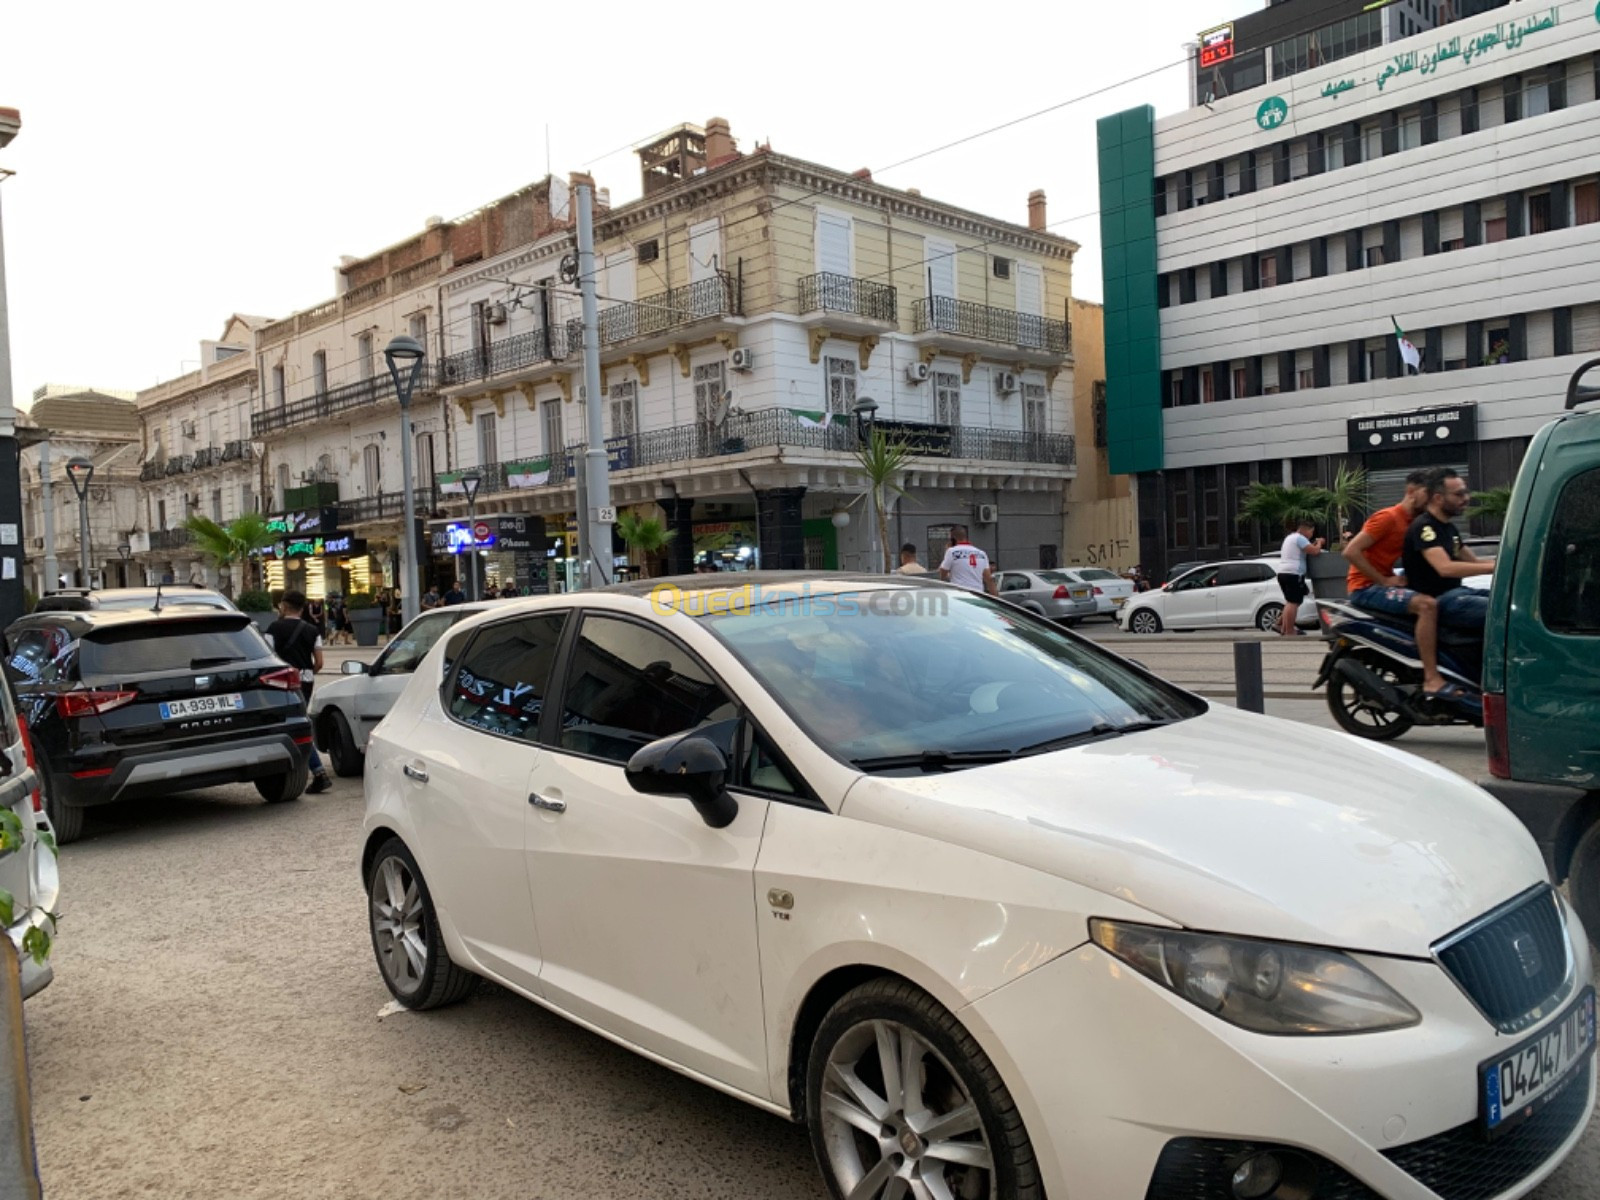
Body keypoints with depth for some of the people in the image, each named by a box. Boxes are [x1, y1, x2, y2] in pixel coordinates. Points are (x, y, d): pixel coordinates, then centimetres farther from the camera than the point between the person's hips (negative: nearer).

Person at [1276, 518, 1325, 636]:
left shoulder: (1290, 537, 24)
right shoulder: (1299, 538, -8)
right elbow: (1314, 551, -15)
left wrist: (1314, 544, 18)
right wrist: (1319, 543, 3)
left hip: (1283, 573, 11)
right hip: (1293, 574, -11)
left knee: (1290, 602, 17)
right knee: (1293, 602, -10)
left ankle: (1284, 627, 16)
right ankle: (1289, 632, -12)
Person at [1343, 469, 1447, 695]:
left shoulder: (1415, 522, 16)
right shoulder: (1388, 517, -12)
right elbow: (1350, 552, -20)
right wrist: (1383, 580, -18)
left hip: (1384, 583, 10)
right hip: (1366, 587, -10)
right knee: (1427, 605, -27)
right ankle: (1431, 679, -29)